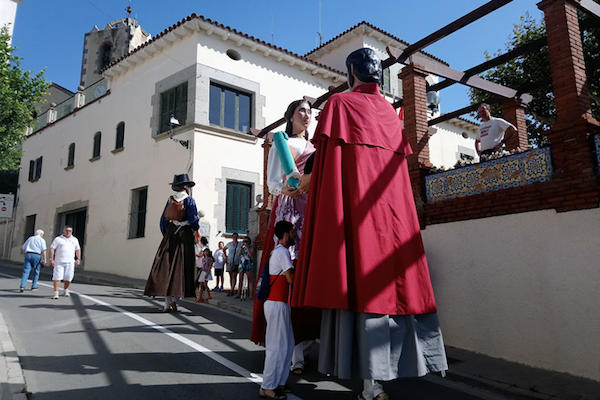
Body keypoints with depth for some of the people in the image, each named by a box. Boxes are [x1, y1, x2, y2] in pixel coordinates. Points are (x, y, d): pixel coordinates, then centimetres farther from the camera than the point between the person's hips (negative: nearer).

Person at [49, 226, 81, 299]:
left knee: (68, 278, 4)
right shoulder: (58, 239, 4)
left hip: (70, 262, 2)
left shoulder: (74, 240, 14)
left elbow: (78, 249, 20)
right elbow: (52, 248, 0)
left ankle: (65, 290, 26)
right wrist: (51, 259, -8)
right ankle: (56, 293, -2)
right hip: (59, 262, -2)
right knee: (57, 277, -6)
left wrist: (78, 259, 11)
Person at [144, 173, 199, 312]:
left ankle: (168, 301, 1)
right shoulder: (189, 200, -3)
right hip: (185, 235, -3)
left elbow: (163, 219, 10)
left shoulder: (170, 200, 8)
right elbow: (193, 220, -8)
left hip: (170, 235, 3)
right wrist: (195, 229, 12)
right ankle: (173, 298, -7)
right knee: (180, 267, 0)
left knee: (165, 266, 4)